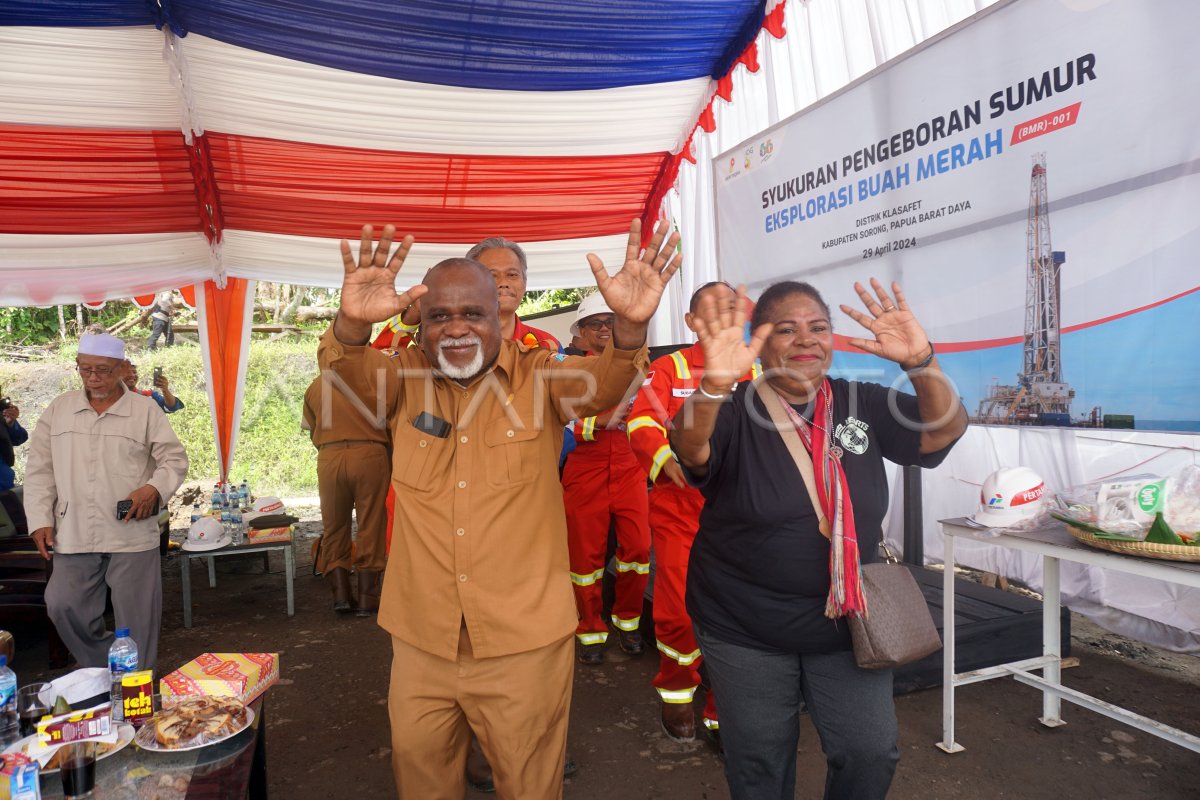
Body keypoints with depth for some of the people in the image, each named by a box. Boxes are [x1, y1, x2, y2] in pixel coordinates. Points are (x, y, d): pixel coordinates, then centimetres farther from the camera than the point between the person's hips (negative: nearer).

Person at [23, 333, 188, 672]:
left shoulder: (145, 410, -1)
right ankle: (101, 672, 29)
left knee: (136, 618, 4)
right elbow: (39, 469, 10)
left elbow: (175, 460, 0)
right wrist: (40, 520, 2)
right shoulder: (58, 409, 8)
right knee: (63, 607, 6)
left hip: (132, 535, -3)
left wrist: (154, 488, -19)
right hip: (73, 535, 3)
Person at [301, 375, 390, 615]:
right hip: (370, 455, -2)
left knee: (334, 527, 13)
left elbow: (313, 432, 14)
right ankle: (367, 599, 8)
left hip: (329, 459, 2)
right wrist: (390, 464, 19)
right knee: (370, 527, 5)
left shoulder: (315, 387, 14)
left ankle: (341, 594, 12)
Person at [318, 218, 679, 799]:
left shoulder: (539, 377, -5)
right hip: (420, 641, 2)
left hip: (524, 642, -2)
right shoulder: (406, 378, 1)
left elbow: (603, 382, -21)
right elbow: (349, 372, -16)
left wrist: (629, 326, -43)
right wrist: (352, 325, -39)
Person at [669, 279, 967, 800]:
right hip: (745, 633, -2)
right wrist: (714, 385, -50)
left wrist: (920, 362, -27)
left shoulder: (861, 404, 0)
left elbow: (945, 430, -8)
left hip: (845, 621, 3)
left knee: (871, 752, 10)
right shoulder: (734, 411, -11)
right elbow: (689, 448, -29)